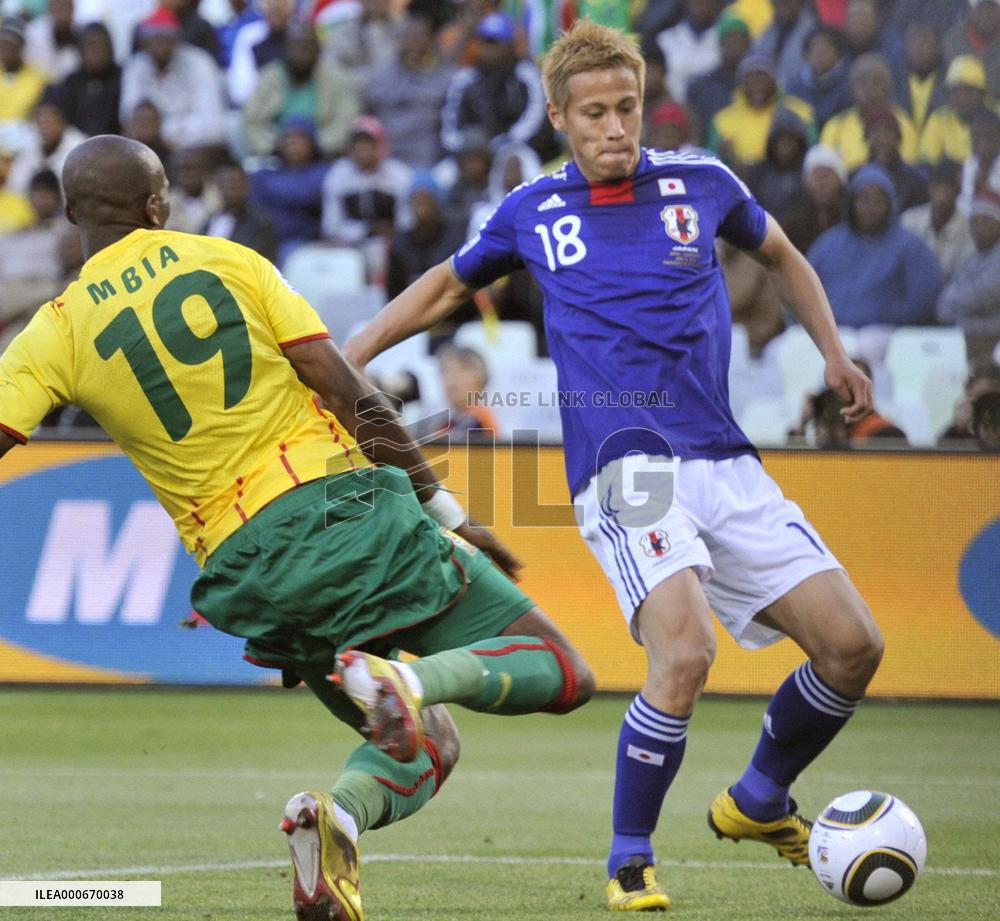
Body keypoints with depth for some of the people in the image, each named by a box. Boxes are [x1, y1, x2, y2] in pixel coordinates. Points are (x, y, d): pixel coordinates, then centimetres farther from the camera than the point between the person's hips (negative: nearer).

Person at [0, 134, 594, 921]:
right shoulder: (228, 261, 5)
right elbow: (354, 397, 1)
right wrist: (446, 511, 6)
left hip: (247, 568, 2)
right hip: (346, 502, -2)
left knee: (424, 747, 20)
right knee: (558, 673, 4)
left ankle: (339, 814, -14)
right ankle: (413, 678, -25)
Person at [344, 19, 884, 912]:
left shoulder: (701, 184, 8)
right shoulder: (533, 211, 6)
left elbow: (781, 253, 27)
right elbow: (447, 285, 24)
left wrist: (834, 353, 14)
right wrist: (345, 356, 17)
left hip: (725, 463, 3)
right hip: (623, 470, -3)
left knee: (852, 644, -5)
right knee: (684, 652, -27)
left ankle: (759, 801, 21)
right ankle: (630, 863, -9)